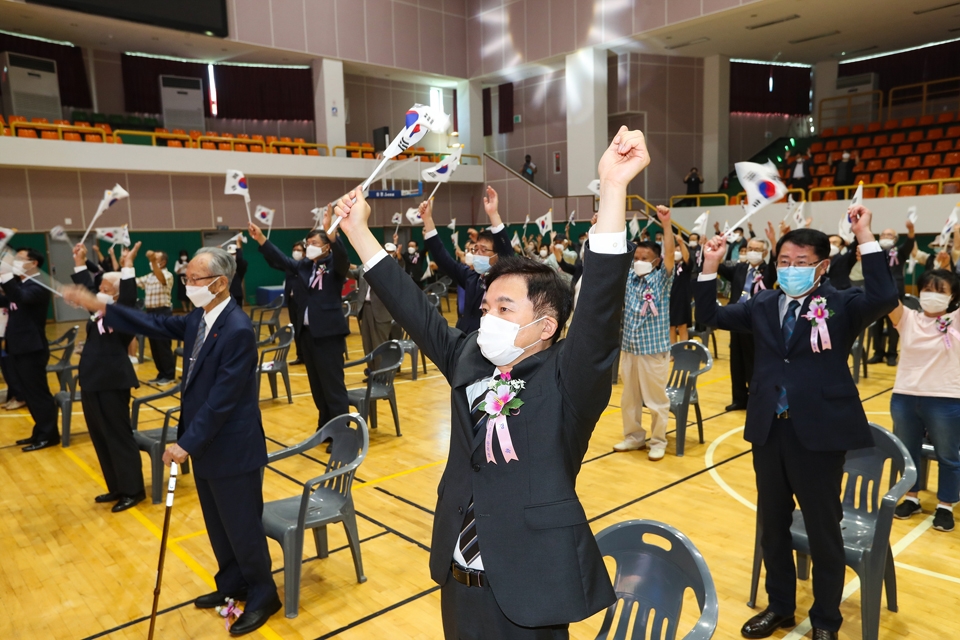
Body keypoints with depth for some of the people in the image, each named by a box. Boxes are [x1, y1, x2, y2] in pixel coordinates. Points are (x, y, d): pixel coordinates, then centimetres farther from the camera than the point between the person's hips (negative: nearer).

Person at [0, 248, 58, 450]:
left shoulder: (38, 285, -13)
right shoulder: (19, 284, 18)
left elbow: (23, 298, -31)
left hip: (31, 349, -9)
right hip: (18, 348, 9)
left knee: (38, 393, -3)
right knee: (30, 394, 14)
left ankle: (48, 436, 6)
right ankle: (41, 433, 23)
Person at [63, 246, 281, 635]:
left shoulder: (238, 330, -25)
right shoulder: (199, 318, 3)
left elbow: (222, 399, -25)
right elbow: (157, 325, 15)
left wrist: (188, 444, -22)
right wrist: (101, 308, 8)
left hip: (232, 449, -9)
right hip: (207, 445, 9)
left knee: (242, 526, 6)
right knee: (217, 524, 22)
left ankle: (263, 596, 25)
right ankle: (232, 584, 40)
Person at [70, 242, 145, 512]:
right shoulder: (99, 312, 10)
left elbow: (129, 298, -31)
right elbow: (86, 287, 23)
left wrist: (128, 266, -36)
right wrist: (80, 263, 19)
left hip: (112, 384, -9)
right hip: (92, 383, 9)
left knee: (119, 437, -1)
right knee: (100, 438, 15)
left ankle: (133, 490, 11)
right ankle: (117, 488, 27)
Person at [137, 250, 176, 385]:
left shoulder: (168, 275, -9)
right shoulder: (149, 277, 15)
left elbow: (161, 279, -31)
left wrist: (153, 262, -44)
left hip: (163, 312, -8)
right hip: (151, 312, 8)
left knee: (163, 344, -5)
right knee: (154, 345, 10)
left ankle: (169, 375, 5)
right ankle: (162, 374, 19)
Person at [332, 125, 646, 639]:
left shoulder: (567, 381, -15)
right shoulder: (468, 363, 1)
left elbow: (601, 304, -29)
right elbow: (413, 310, 5)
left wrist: (613, 188, -39)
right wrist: (357, 230, 6)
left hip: (528, 597, -5)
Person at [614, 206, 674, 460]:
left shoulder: (662, 279, -5)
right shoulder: (628, 279, 6)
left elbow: (670, 253, -20)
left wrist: (666, 223, -32)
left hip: (654, 349, -5)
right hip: (629, 347, 5)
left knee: (656, 399, 5)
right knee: (629, 397, 14)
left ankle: (658, 441, 19)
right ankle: (634, 436, 29)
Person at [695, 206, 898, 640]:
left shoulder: (842, 305, -5)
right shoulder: (763, 306, 7)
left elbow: (884, 299, -24)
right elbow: (710, 316, 7)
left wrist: (865, 239, -24)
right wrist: (710, 267, -4)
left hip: (820, 431, -4)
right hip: (769, 429, 4)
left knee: (823, 530, 11)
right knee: (772, 525, 16)